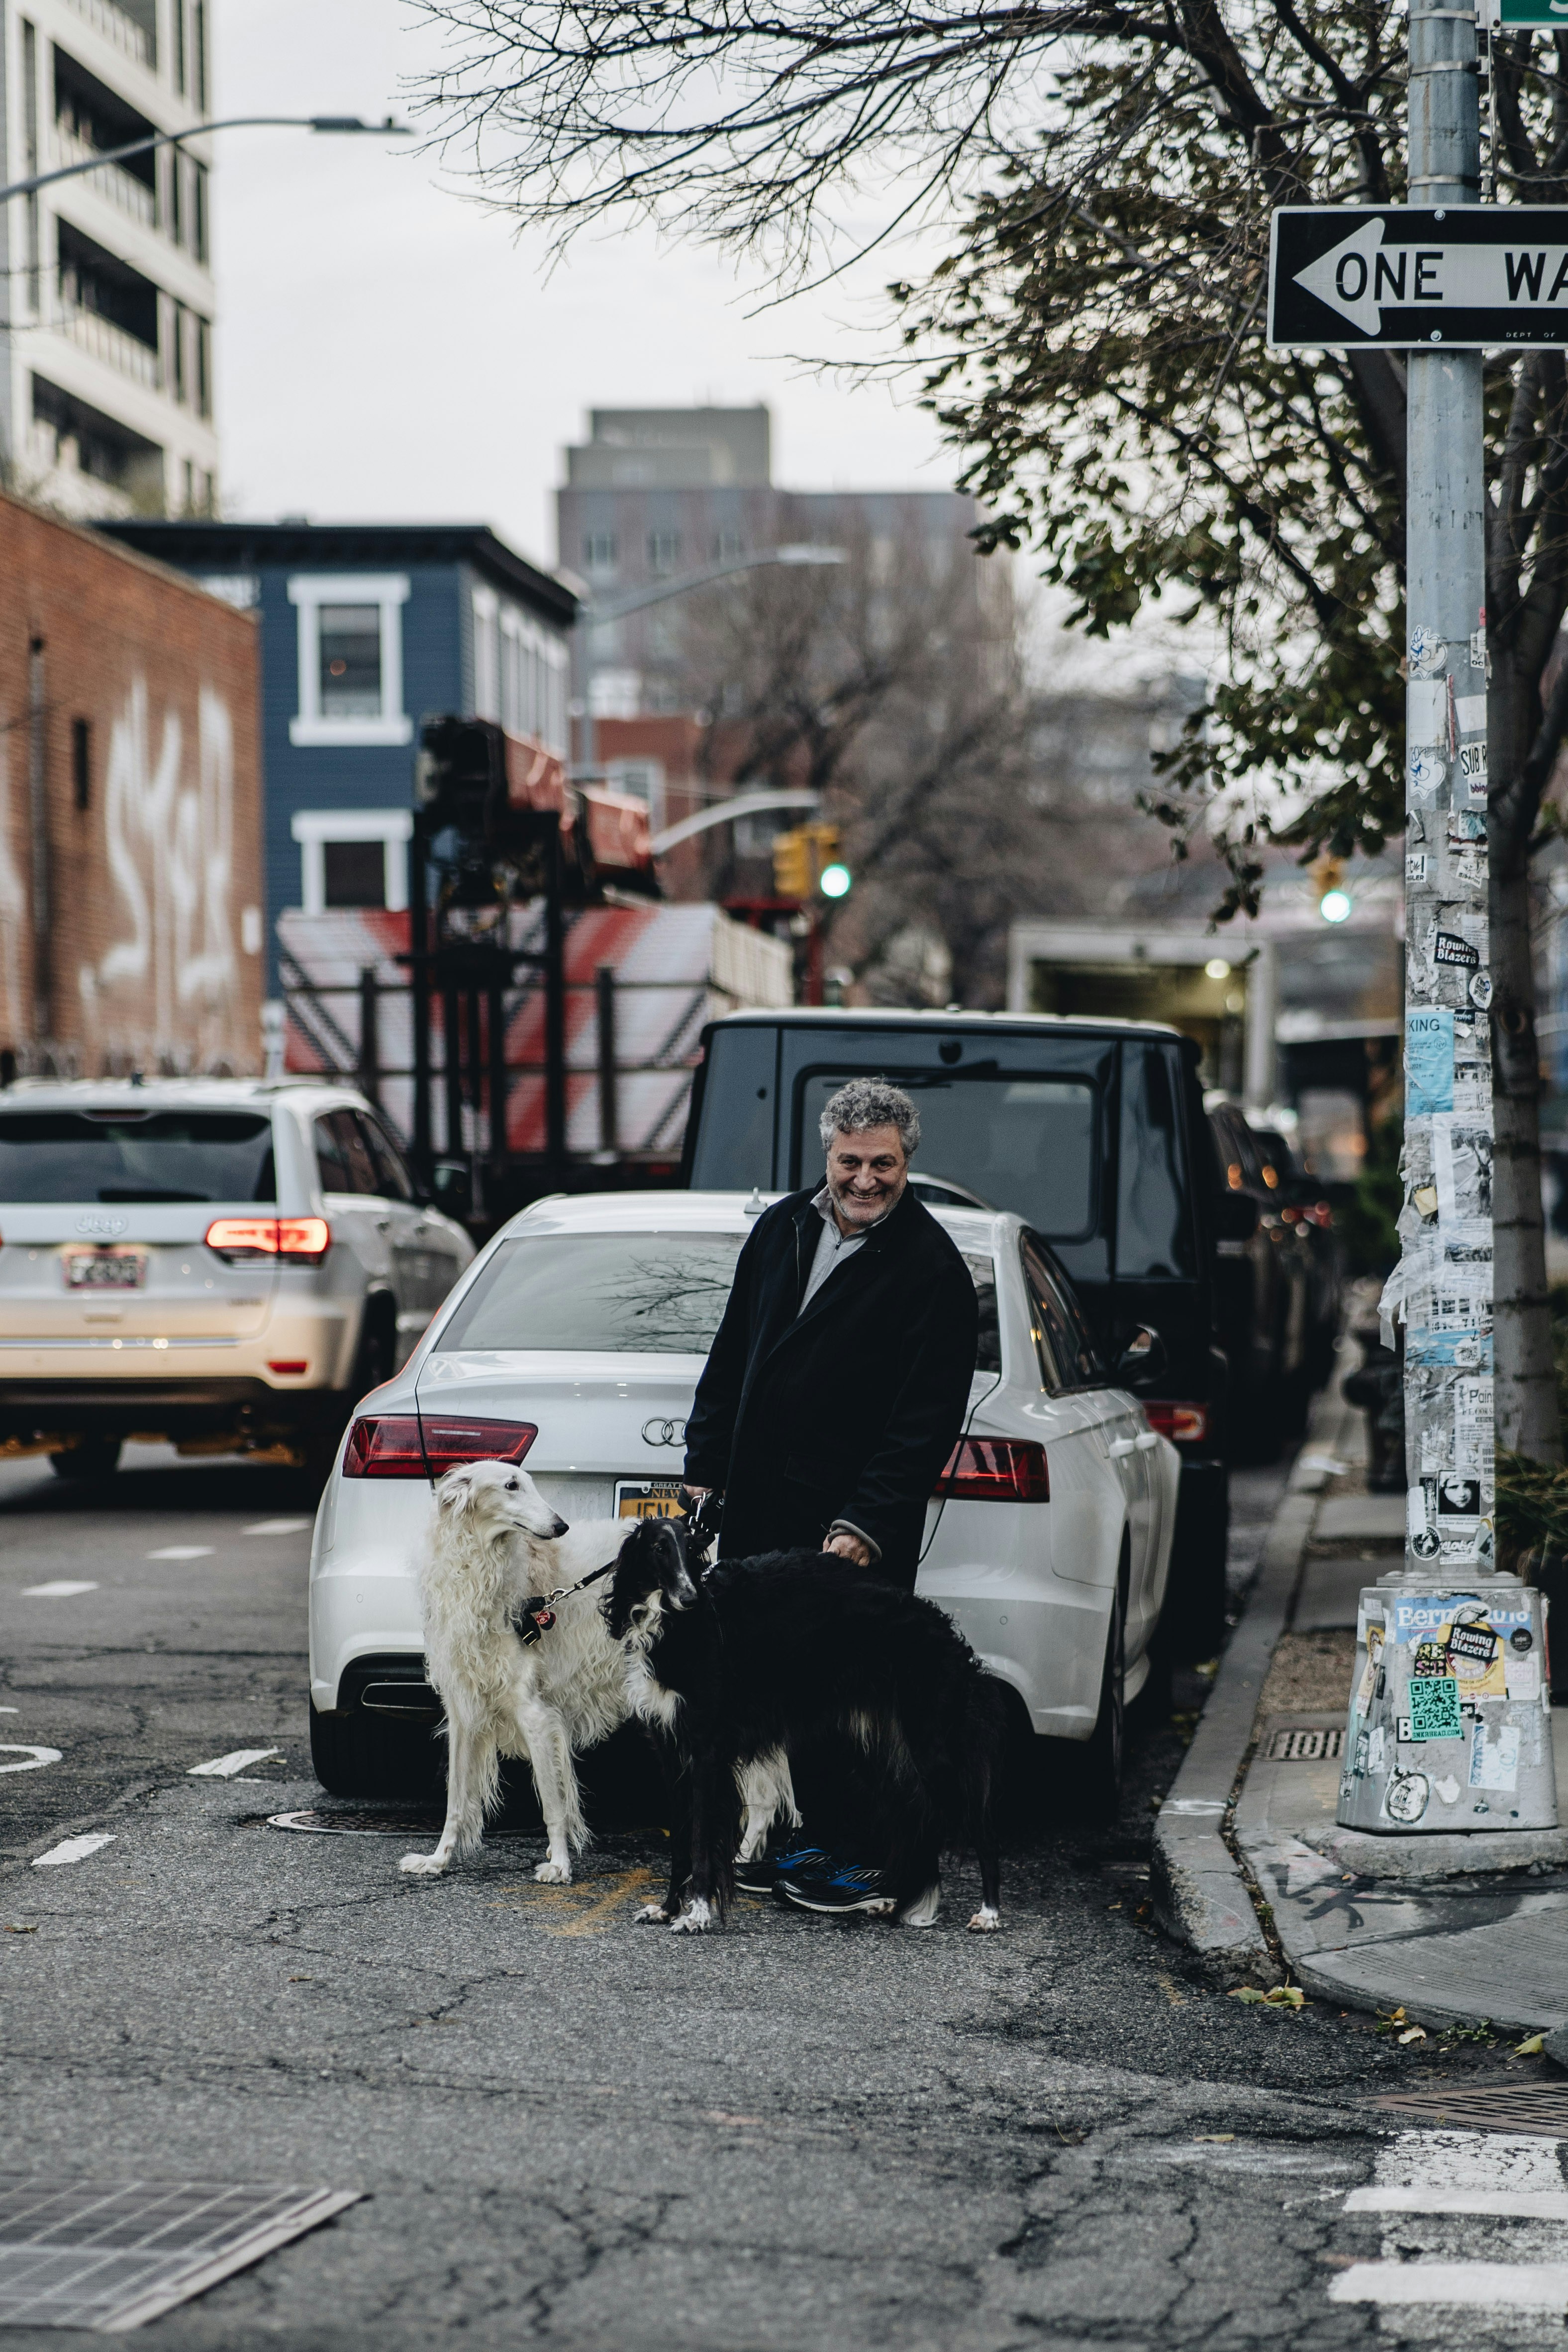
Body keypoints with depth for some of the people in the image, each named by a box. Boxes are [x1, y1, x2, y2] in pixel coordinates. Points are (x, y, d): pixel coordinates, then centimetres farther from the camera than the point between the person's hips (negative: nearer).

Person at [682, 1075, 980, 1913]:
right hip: (759, 1510, 6)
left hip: (856, 1527, -6)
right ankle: (792, 1842, 19)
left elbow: (928, 1418, -13)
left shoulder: (932, 1270, -10)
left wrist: (867, 1524, -18)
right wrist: (706, 1466, 13)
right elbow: (732, 1355, 18)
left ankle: (862, 1860, 2)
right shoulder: (782, 1229, 10)